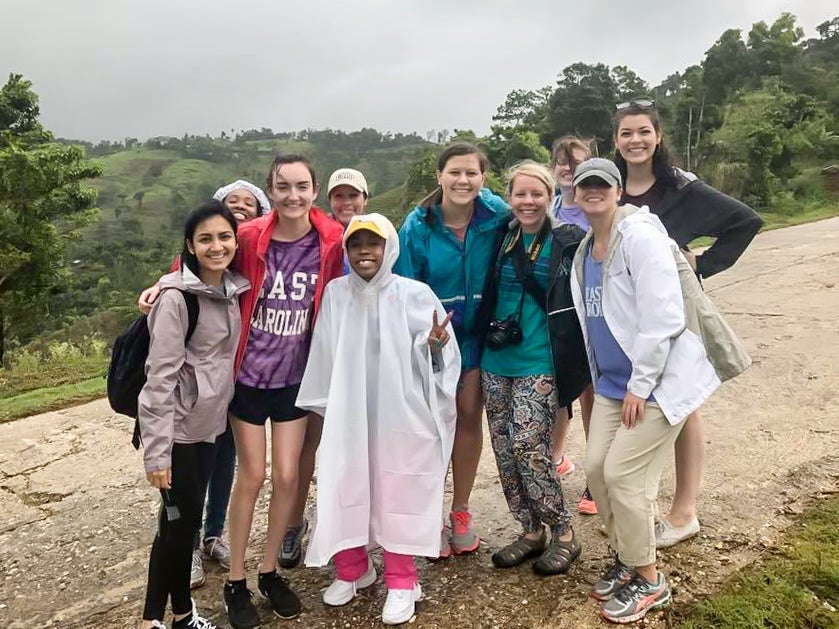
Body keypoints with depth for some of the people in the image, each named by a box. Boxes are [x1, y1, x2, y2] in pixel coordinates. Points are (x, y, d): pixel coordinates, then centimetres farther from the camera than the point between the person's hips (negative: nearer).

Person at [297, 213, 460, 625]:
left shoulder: (415, 295, -6)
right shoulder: (335, 294, 1)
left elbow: (438, 362, -5)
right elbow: (323, 358, 8)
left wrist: (435, 346, -26)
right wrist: (321, 408, 12)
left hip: (402, 416, -2)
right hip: (347, 416, 3)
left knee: (400, 495, 6)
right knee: (344, 491, 11)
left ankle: (401, 582, 24)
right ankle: (351, 569, 35)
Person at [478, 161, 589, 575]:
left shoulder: (567, 243, -4)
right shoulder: (502, 240, 8)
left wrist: (569, 378, -7)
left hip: (538, 365, -5)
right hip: (496, 362, 5)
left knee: (528, 447, -10)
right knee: (504, 449, 7)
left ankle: (563, 535, 11)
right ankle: (531, 532, 24)